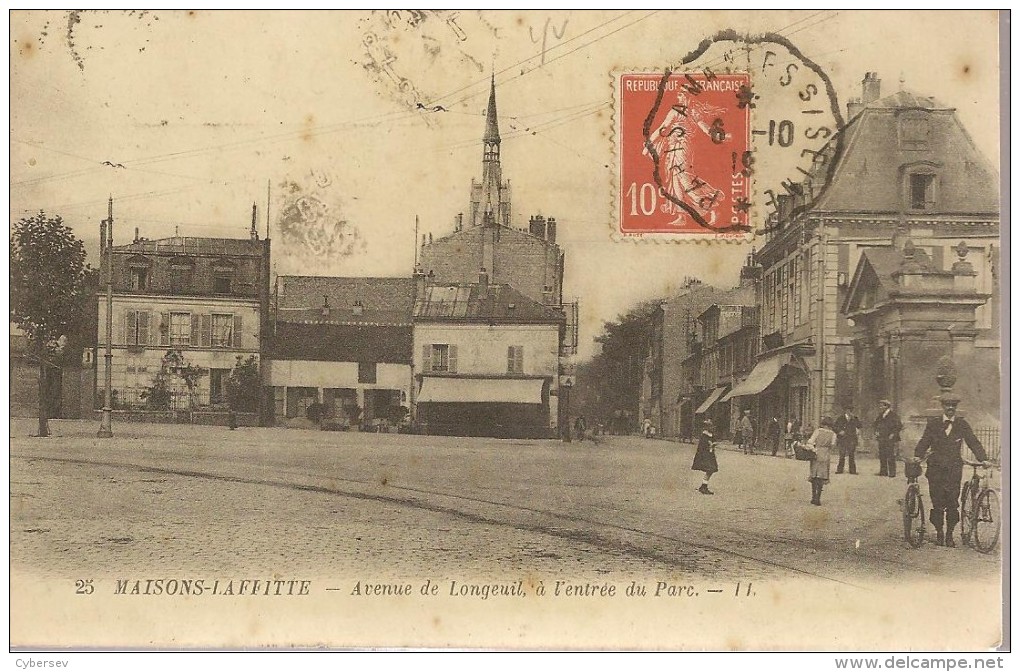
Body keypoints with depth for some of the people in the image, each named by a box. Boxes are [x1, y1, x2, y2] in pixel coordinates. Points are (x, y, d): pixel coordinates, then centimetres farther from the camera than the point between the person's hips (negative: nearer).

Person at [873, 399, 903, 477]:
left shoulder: (893, 415, -7)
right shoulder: (880, 415, 14)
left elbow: (899, 426, -9)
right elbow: (876, 423, 27)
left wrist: (893, 434, -13)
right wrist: (876, 432, 11)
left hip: (890, 439, -7)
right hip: (881, 438, 7)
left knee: (890, 456, -7)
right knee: (882, 456, 8)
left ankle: (892, 473, -4)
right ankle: (883, 471, 16)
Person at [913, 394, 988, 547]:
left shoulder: (962, 425, 6)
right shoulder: (933, 424, 6)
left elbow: (973, 443, 4)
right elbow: (924, 442, 5)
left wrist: (983, 459, -8)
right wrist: (917, 456, -11)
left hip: (954, 469, 0)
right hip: (935, 468, 0)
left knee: (952, 503, -3)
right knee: (937, 504, -1)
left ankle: (949, 535, 9)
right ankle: (939, 533, 12)